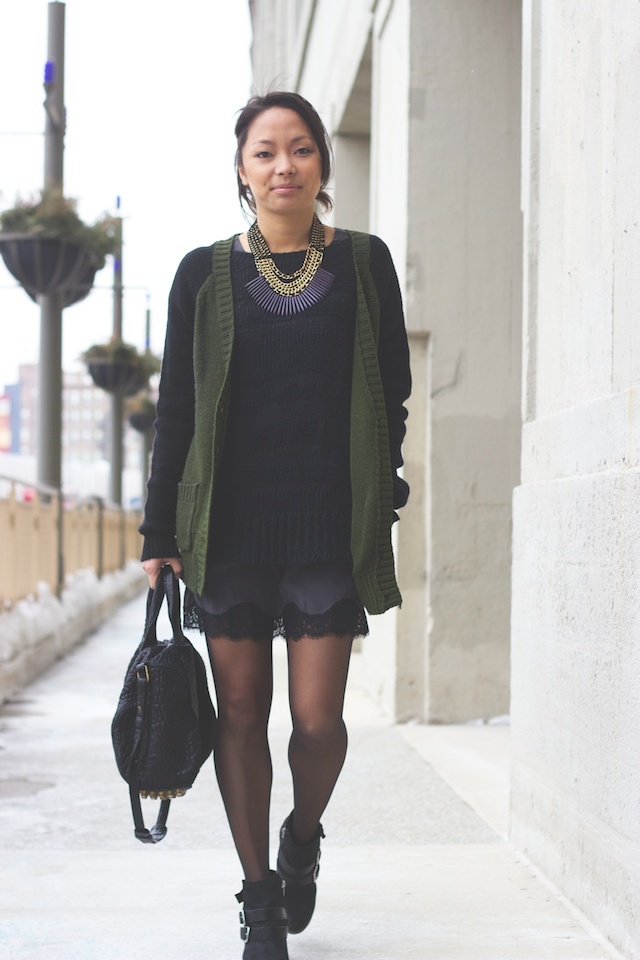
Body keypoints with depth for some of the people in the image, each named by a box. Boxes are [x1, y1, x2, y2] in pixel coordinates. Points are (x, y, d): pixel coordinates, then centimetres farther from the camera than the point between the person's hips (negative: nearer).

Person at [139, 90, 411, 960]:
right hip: (230, 528, 1)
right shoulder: (206, 274, 5)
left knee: (317, 718, -3)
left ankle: (304, 840, 29)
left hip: (330, 528, 0)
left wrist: (381, 492, 3)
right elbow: (176, 411, 6)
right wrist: (159, 534, 3)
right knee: (242, 712, 3)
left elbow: (393, 392, 11)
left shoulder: (364, 263, 6)